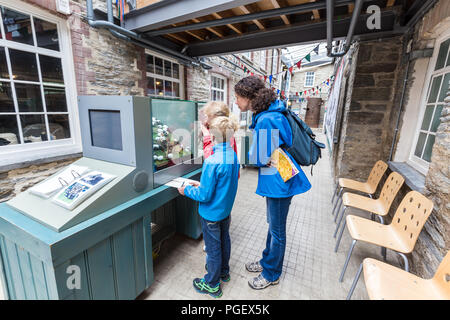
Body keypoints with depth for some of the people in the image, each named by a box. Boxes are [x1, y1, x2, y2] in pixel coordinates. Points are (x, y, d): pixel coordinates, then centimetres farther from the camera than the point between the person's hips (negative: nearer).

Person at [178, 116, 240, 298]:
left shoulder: (212, 161, -31)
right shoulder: (233, 155, -5)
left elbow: (204, 195, -26)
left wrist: (187, 191, -10)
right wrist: (203, 184, 8)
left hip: (212, 213, -8)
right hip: (226, 209, 8)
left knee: (213, 247, 12)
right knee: (224, 241, 25)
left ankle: (212, 285, 35)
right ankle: (223, 271, 49)